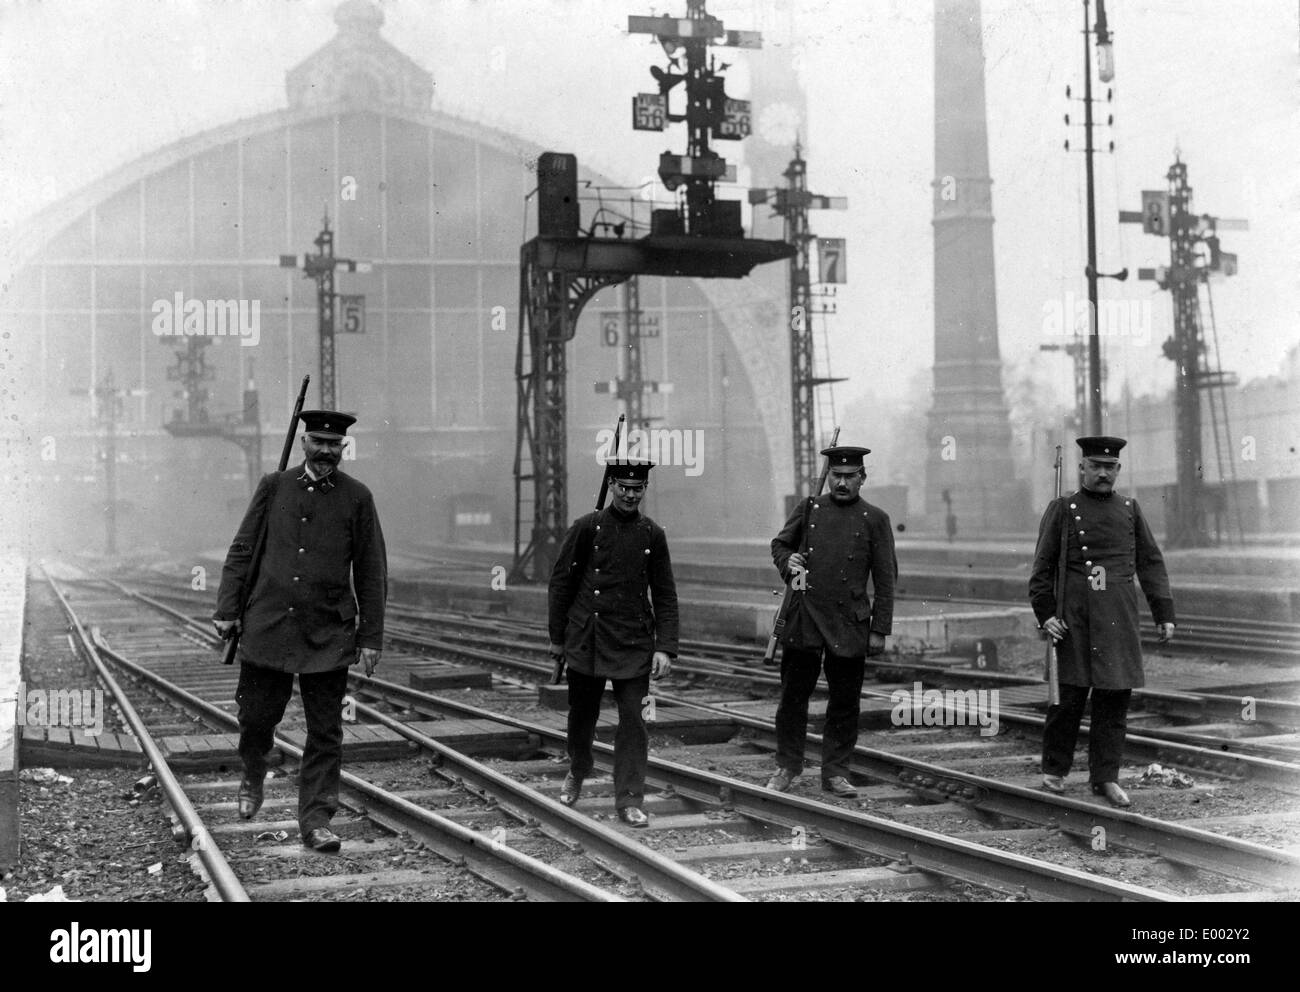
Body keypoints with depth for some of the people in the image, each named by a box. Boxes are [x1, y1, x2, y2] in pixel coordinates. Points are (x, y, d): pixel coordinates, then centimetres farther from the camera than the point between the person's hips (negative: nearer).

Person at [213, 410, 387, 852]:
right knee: (256, 715, 7)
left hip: (328, 634, -1)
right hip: (268, 625, 1)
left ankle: (315, 819, 8)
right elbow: (242, 549, 8)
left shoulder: (357, 498, 2)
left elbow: (372, 572, 4)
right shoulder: (274, 486, 5)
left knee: (325, 731, 0)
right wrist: (227, 609, 1)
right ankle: (253, 779, 38)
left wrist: (371, 637, 1)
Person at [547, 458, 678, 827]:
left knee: (634, 719, -5)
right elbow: (561, 582, 2)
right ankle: (577, 772, 40)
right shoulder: (587, 527, -4)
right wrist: (557, 637, 4)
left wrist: (665, 648, -4)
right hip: (587, 640, -1)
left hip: (634, 643, 1)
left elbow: (665, 596, 4)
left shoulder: (653, 534, 2)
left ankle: (629, 800, 2)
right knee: (582, 713, 13)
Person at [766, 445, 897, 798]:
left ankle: (835, 772, 15)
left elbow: (886, 579, 2)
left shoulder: (875, 519, 2)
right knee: (793, 696, 6)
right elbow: (779, 543, 20)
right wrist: (787, 562, -4)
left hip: (849, 623, -1)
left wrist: (880, 630, -2)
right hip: (803, 619, 1)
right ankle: (788, 766, 19)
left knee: (845, 702, 4)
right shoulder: (809, 509, 6)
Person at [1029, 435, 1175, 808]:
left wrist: (1164, 613, 6)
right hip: (1074, 612, -3)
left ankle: (1106, 777, 11)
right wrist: (1046, 613, -9)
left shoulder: (1130, 509, 14)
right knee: (1069, 693, -1)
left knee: (1115, 696, 3)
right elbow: (1042, 566, 1)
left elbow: (1151, 563, 13)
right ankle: (1054, 770, 14)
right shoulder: (1062, 509, 4)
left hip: (1119, 616, 3)